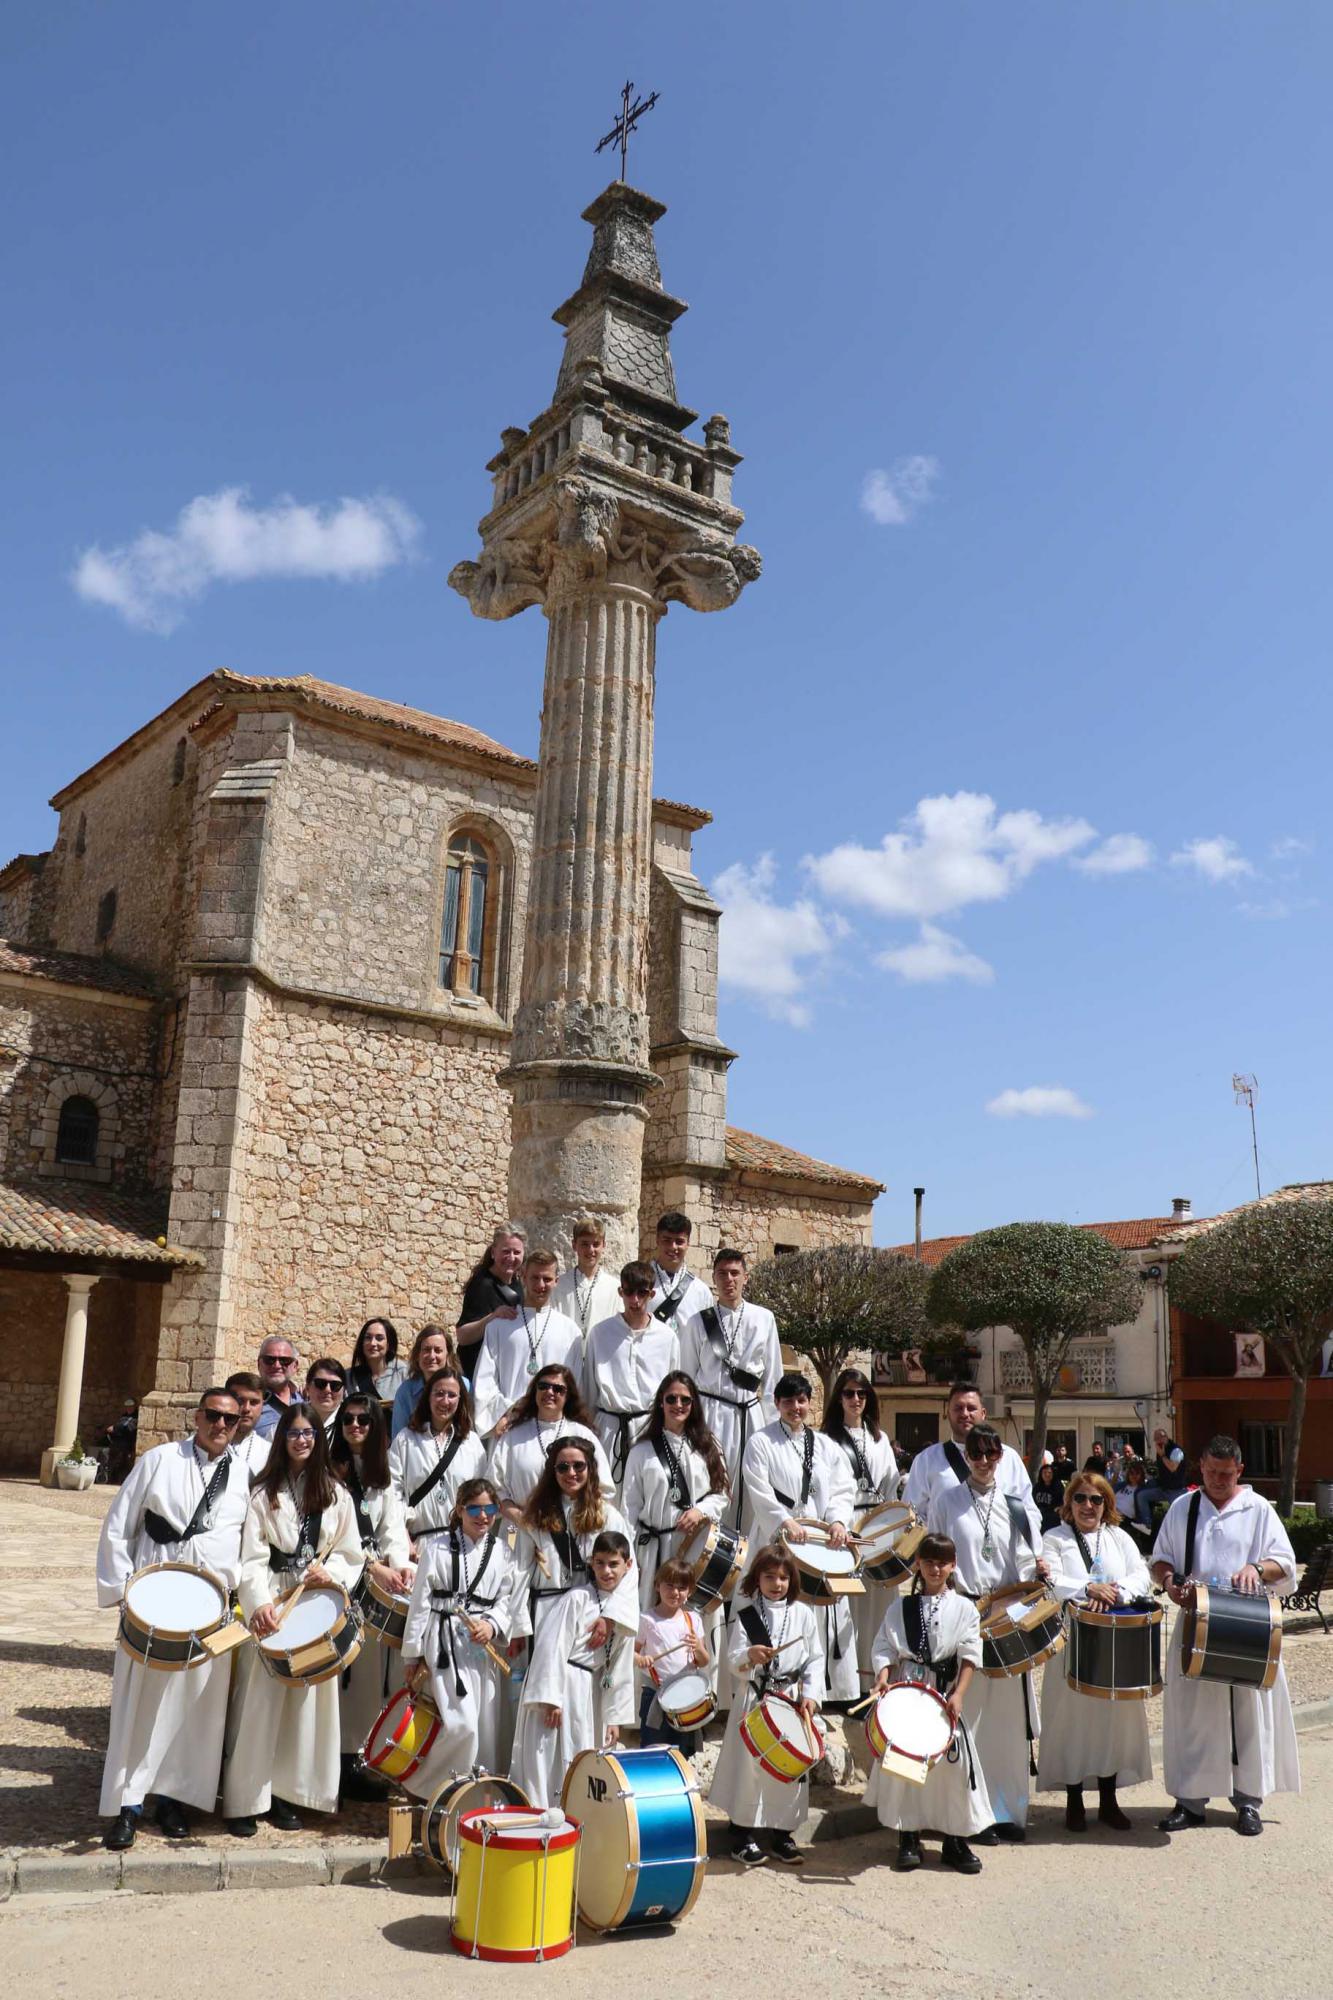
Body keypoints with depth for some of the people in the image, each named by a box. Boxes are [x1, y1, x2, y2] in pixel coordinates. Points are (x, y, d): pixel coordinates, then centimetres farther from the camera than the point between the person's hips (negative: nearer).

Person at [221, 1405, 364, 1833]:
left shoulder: (337, 1495, 10)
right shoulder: (265, 1494, 3)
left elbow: (351, 1553, 12)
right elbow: (252, 1558, -5)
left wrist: (330, 1572, -9)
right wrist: (260, 1602, -19)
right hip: (272, 1604, -2)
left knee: (309, 1699, 3)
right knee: (262, 1698, -3)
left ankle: (288, 1794, 14)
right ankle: (246, 1798, 6)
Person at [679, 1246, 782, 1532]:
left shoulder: (764, 1319, 6)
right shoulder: (698, 1322, 4)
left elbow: (773, 1376, 8)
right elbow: (686, 1377, 8)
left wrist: (771, 1422, 6)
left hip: (751, 1413, 2)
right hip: (711, 1413, -1)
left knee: (749, 1491, 3)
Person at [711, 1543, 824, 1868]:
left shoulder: (803, 1614, 2)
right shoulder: (746, 1614, -2)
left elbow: (815, 1658, 5)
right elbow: (733, 1661, -6)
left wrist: (811, 1694, -6)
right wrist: (749, 1656, -27)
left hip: (793, 1698, 2)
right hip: (754, 1698, -2)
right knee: (749, 1764, 0)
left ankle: (782, 1834, 21)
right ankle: (743, 1834, 13)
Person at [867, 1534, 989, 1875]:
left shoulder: (963, 1608, 3)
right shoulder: (900, 1607, 6)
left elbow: (970, 1656, -2)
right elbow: (884, 1648, 4)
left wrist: (958, 1694, -11)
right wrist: (883, 1677, -13)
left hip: (944, 1696, -1)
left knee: (953, 1766, -2)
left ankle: (956, 1843, 13)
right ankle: (908, 1840, 17)